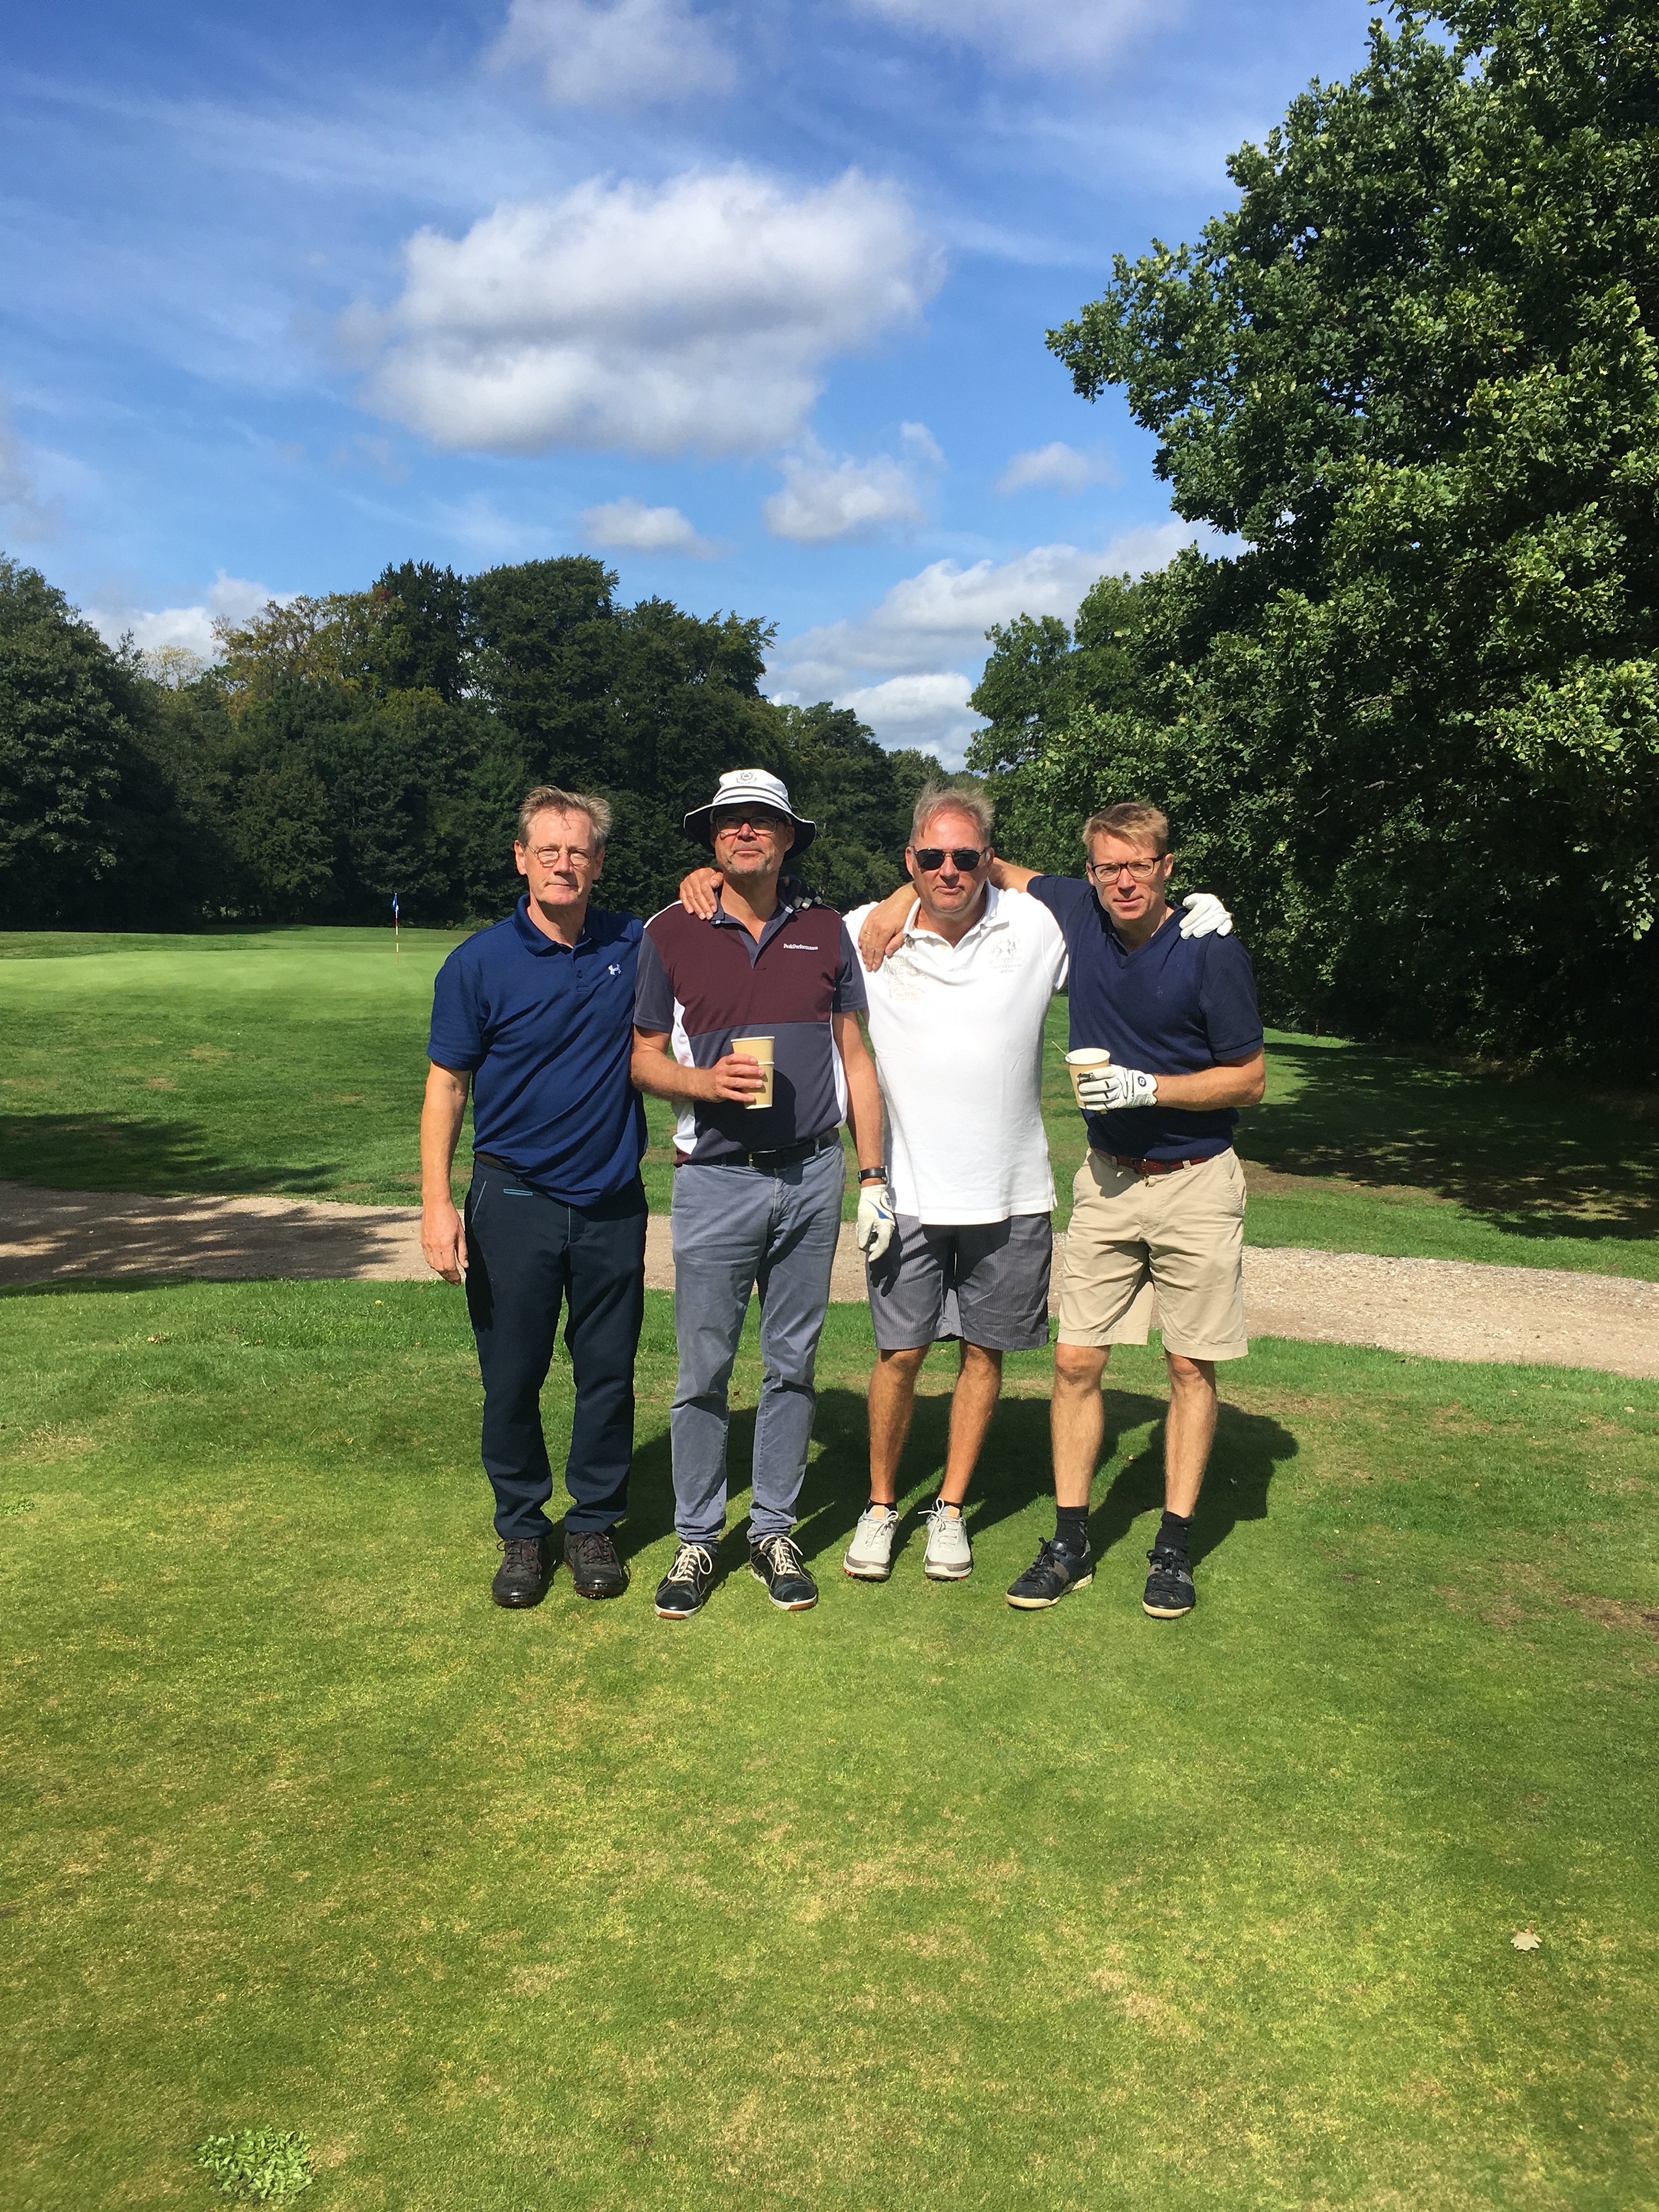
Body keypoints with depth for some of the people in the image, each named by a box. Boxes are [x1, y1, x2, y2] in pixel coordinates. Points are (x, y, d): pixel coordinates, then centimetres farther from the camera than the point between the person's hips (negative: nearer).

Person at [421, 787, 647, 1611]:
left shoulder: (633, 947, 2)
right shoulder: (480, 963, -4)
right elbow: (446, 1084, -3)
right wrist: (437, 1202, -10)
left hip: (613, 1201, 2)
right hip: (515, 1201, -2)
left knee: (609, 1372, 9)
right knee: (512, 1378, 6)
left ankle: (594, 1524, 26)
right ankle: (522, 1532, 24)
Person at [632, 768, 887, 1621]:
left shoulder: (827, 933, 8)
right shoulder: (671, 934, 3)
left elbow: (855, 1059, 10)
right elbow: (644, 1059, 6)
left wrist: (874, 1175, 5)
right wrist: (707, 1082, -15)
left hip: (812, 1178, 2)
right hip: (715, 1179, -2)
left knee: (792, 1365, 10)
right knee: (703, 1370, 3)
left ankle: (773, 1531, 23)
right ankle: (695, 1539, 17)